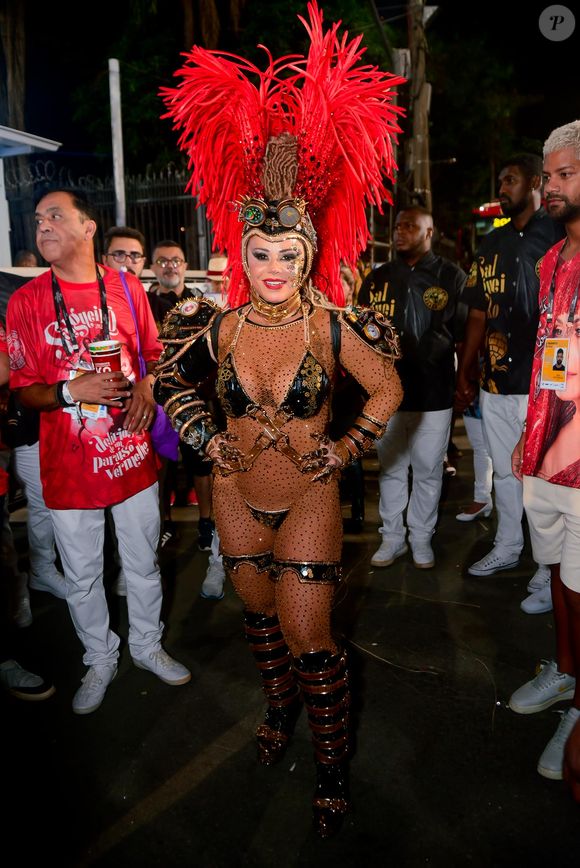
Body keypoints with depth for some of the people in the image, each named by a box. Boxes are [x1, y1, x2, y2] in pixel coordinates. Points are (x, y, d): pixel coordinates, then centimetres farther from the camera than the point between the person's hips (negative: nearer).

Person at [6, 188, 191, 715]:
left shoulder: (127, 288, 2)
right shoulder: (26, 301, -4)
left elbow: (153, 352, 13)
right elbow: (21, 390, -3)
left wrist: (147, 385, -8)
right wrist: (71, 391, -22)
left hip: (132, 454, 2)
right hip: (68, 465, -1)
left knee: (144, 563, 16)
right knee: (83, 576, 13)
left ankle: (147, 645, 40)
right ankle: (100, 660, 38)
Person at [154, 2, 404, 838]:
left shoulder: (333, 326, -16)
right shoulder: (219, 324, -10)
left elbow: (388, 391, -1)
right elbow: (170, 376, 9)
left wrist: (346, 450, -8)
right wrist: (205, 437, 0)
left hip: (308, 497, -3)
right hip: (237, 495, 4)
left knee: (308, 635, 0)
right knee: (258, 612, 21)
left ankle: (332, 767, 25)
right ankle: (280, 705, 50)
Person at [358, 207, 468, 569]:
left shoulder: (452, 277, 0)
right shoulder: (377, 279, 9)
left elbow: (466, 333, 1)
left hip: (434, 394, -2)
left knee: (428, 472, 9)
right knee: (390, 469, 12)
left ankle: (422, 538, 26)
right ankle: (392, 536, 26)